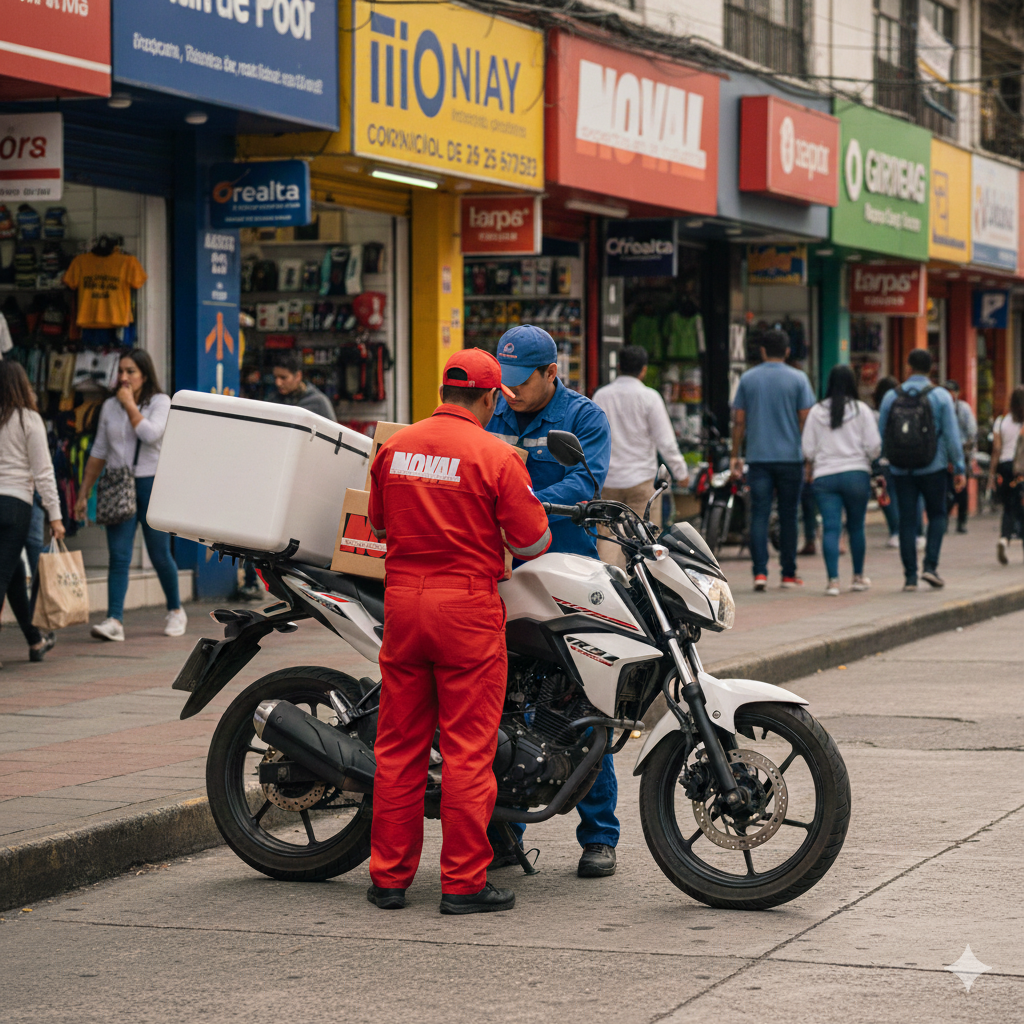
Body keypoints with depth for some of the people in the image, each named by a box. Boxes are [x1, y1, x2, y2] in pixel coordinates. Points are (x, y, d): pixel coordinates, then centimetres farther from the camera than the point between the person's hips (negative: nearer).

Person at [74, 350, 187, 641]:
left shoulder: (160, 402, -1)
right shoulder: (109, 406, 10)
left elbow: (150, 434, -19)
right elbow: (99, 453, 14)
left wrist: (130, 404, -10)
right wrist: (83, 493, 12)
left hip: (151, 484, -3)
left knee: (159, 554, 4)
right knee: (118, 556, -9)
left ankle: (176, 611, 25)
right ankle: (114, 620, -17)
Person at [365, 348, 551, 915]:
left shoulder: (393, 447, 5)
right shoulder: (497, 456, -9)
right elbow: (534, 543, -5)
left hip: (402, 599, 5)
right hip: (467, 605, -5)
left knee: (398, 745, 10)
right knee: (468, 749, 0)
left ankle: (388, 876, 15)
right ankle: (464, 883, 2)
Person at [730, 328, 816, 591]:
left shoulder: (748, 379, 4)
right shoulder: (798, 379, -1)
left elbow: (739, 421, 5)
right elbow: (805, 419, -2)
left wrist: (735, 456, 12)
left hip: (758, 458, 1)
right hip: (790, 457, -1)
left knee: (759, 515, 0)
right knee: (788, 516, 7)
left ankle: (760, 572, -10)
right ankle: (788, 574, 12)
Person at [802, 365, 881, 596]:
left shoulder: (816, 412, 4)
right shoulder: (861, 410, 0)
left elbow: (808, 448, 4)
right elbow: (873, 445, -3)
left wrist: (811, 466, 25)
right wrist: (867, 458, 19)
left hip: (825, 476, 1)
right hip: (856, 473, -1)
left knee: (830, 528, -4)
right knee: (856, 526, 12)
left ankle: (833, 580, -14)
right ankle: (859, 577, 23)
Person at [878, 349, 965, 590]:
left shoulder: (891, 397, 3)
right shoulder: (941, 396, -3)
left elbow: (880, 436, 5)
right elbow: (952, 436, -5)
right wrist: (959, 469, 0)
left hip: (901, 469, 1)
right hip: (932, 468, -1)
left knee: (907, 520, 5)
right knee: (937, 515, 13)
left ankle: (910, 575, 3)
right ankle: (930, 566, -3)